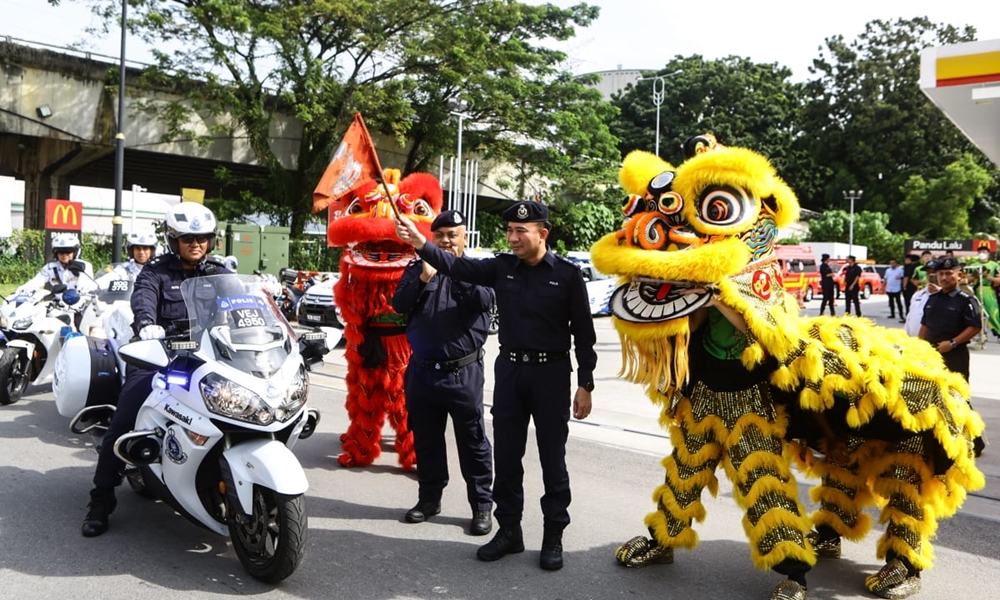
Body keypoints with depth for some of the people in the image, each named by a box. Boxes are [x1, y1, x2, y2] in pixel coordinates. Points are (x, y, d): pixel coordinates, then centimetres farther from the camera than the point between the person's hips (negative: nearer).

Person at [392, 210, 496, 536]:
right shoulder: (416, 269, 10)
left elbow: (485, 300, -16)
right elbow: (399, 305, -1)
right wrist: (424, 278, -14)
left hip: (463, 372, -3)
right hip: (422, 371, 4)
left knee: (473, 442, 3)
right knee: (426, 440, 14)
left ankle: (482, 506, 13)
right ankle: (429, 498, 29)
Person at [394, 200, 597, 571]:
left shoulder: (567, 274, -6)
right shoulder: (501, 268, 3)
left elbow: (583, 332, -4)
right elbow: (457, 266, -10)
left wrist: (585, 385, -7)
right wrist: (419, 243, -26)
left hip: (551, 373, -3)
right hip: (509, 369, 4)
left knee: (552, 459, 6)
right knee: (506, 456, 10)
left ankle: (553, 537, 19)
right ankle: (509, 530, 25)